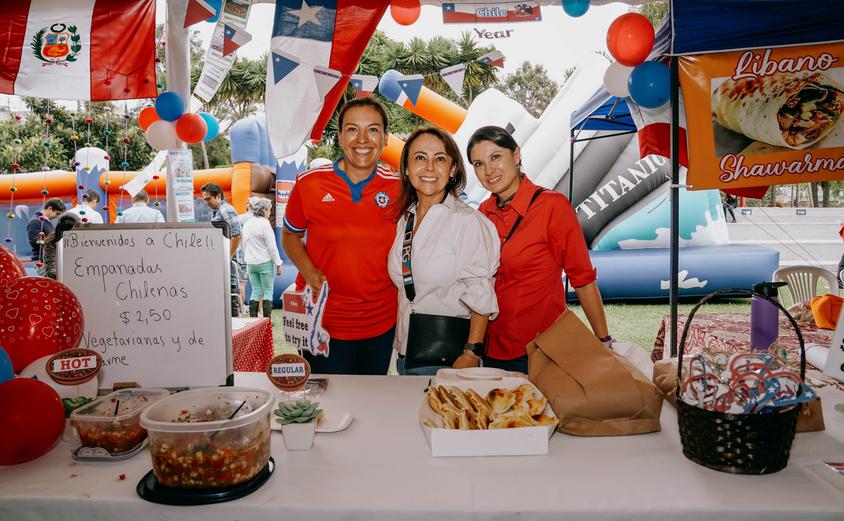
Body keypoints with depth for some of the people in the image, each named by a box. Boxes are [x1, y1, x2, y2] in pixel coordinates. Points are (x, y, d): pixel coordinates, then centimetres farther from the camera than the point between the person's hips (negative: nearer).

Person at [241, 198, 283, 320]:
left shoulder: (246, 224, 10)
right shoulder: (264, 223, -13)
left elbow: (244, 245, 16)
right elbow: (272, 246, -13)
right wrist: (278, 264, -9)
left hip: (250, 263, 7)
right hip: (265, 262, -6)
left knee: (255, 291, 12)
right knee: (268, 291, 2)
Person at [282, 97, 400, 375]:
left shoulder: (398, 187, -5)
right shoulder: (309, 183, -9)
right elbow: (290, 234, 6)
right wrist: (308, 271, -12)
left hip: (381, 325, 2)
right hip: (322, 321, -2)